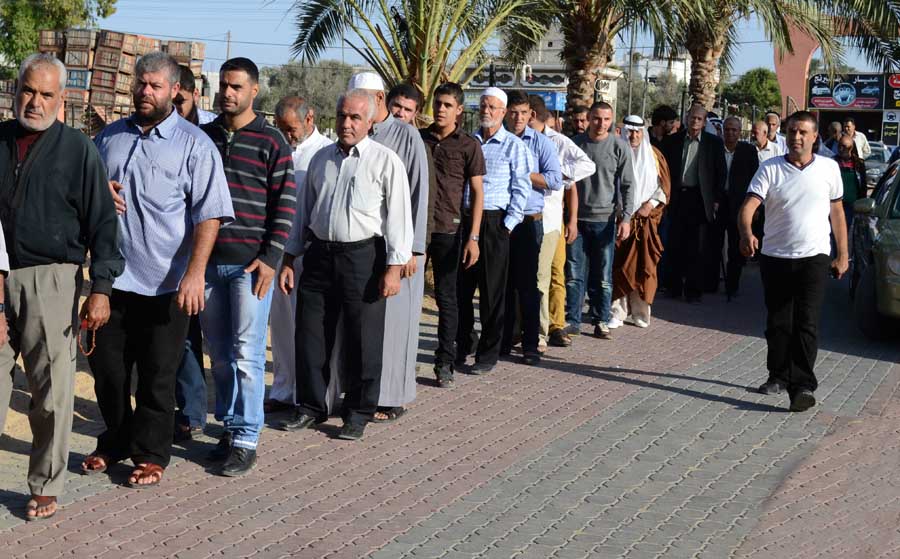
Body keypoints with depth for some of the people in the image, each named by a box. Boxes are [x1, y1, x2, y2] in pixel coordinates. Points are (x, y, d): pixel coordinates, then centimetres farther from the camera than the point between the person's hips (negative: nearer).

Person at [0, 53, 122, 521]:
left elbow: (101, 222, 0)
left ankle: (45, 486, 13)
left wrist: (101, 288, -6)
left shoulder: (77, 149, 2)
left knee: (51, 390, 1)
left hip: (50, 280, -3)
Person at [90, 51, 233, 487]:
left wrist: (195, 274, -20)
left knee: (157, 374, 6)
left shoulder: (194, 145, -5)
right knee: (106, 366, 13)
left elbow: (209, 214, -11)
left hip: (164, 283, -5)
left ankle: (150, 454, 20)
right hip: (111, 277, 5)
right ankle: (115, 443, 31)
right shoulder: (109, 137, 10)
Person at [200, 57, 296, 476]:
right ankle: (229, 427, 22)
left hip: (249, 263, -5)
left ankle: (246, 439, 4)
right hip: (207, 261, 5)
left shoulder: (271, 141, -2)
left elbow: (284, 204, -5)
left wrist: (270, 258, -11)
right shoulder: (203, 136, 11)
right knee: (219, 354, 10)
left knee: (247, 354, -3)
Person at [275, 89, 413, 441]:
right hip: (320, 254, 5)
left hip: (363, 255, -5)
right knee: (309, 335, 7)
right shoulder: (320, 159, 13)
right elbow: (303, 211, 18)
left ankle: (358, 413, 16)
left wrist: (394, 267, -12)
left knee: (362, 340, 2)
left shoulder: (385, 161, -2)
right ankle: (310, 407, 23)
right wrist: (289, 260, 15)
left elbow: (398, 216, -6)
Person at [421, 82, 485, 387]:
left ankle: (445, 363, 12)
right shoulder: (417, 138, 8)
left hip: (447, 229, -2)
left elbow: (477, 192, -2)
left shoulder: (468, 145, 0)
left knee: (446, 297, 4)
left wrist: (473, 237, -9)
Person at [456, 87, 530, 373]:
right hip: (465, 220, 4)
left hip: (494, 223, -4)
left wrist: (508, 223, -9)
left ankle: (488, 354, 9)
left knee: (492, 290, 1)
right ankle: (465, 343, 23)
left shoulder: (513, 145, 1)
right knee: (462, 286, 6)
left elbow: (521, 188, -2)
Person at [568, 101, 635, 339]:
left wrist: (626, 217, -10)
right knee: (574, 274, 1)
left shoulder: (619, 147, -1)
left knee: (603, 275, 6)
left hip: (605, 219, -1)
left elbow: (627, 185, -1)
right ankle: (572, 320, 8)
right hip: (577, 218, 1)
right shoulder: (575, 143, 5)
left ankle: (601, 321, 16)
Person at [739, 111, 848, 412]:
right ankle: (778, 376, 26)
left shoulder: (829, 168, 3)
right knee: (778, 323, 10)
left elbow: (837, 212, 11)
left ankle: (803, 385, -11)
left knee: (806, 324, -8)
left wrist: (842, 255, 10)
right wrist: (746, 234, -35)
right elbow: (749, 204, -14)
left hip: (814, 257, -1)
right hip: (775, 258, 1)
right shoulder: (770, 169, -1)